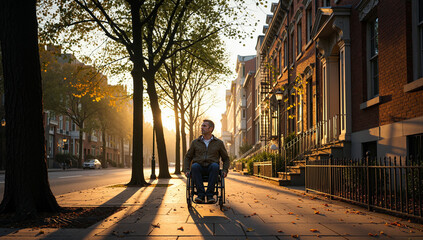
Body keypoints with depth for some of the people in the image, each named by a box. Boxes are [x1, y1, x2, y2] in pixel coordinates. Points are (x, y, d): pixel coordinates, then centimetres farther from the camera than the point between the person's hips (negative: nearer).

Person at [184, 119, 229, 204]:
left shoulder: (219, 143, 10)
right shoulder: (195, 142, 12)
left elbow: (226, 159, 16)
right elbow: (188, 157, 17)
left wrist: (225, 170, -2)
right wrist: (187, 170, 0)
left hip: (211, 169, -1)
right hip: (199, 168, 1)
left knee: (215, 166, -36)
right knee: (195, 166, -35)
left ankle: (210, 195, -36)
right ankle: (201, 194, -36)